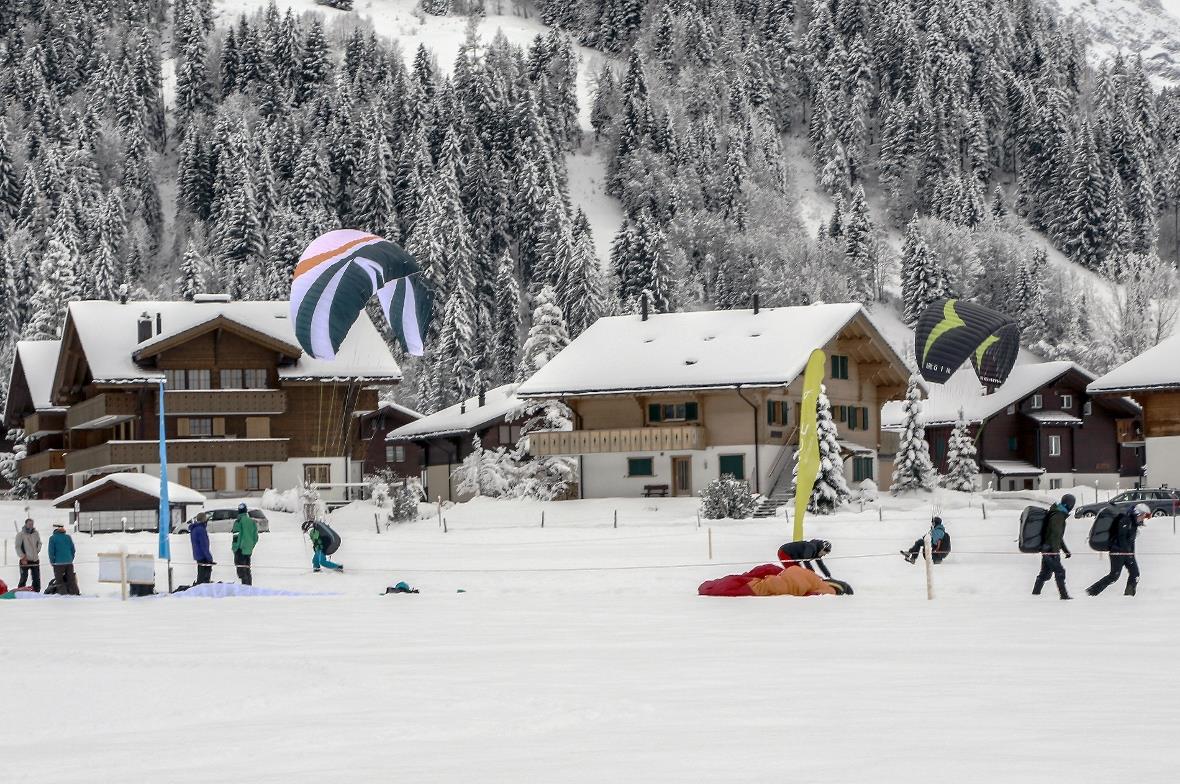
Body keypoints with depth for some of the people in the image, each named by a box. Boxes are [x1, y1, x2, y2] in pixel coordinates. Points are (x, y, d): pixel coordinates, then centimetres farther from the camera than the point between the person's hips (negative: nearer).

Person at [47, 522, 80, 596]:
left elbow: (51, 551, -6)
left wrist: (52, 562, 5)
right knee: (71, 580, 9)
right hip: (69, 563, 4)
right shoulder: (68, 537, 6)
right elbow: (73, 550, 9)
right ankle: (74, 593, 6)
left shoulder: (52, 538, -5)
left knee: (60, 581, 3)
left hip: (58, 563, -4)